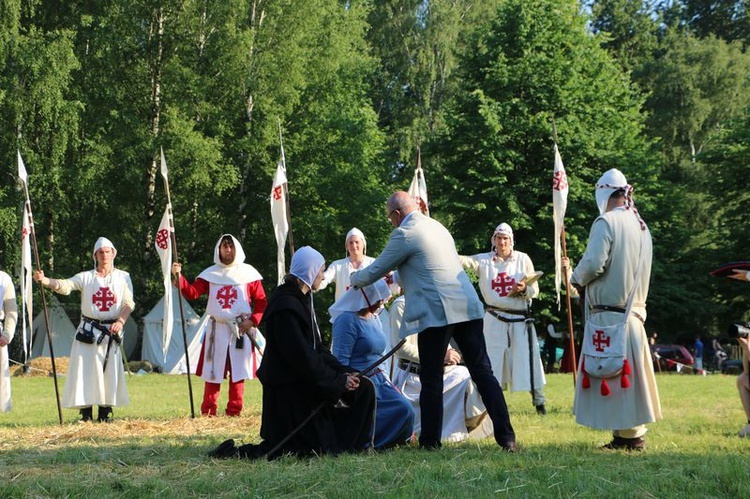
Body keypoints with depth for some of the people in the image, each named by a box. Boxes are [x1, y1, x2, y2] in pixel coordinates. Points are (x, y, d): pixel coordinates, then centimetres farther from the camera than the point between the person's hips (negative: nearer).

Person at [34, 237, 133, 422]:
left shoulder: (123, 277, 7)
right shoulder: (86, 277, 3)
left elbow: (128, 303, 2)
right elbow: (65, 285, -12)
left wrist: (121, 321, -16)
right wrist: (44, 280, -32)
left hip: (111, 331, 1)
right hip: (88, 330, 0)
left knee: (110, 371, 0)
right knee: (84, 370, -6)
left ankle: (105, 412, 9)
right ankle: (86, 412, 0)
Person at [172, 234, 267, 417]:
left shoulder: (248, 273, 4)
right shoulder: (210, 274, 8)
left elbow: (261, 301, 3)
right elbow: (192, 292, -4)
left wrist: (253, 321, -10)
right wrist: (179, 276, -19)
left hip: (241, 329, -1)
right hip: (216, 329, 1)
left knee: (238, 371, 0)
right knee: (213, 371, 2)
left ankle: (234, 410, 6)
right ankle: (208, 410, 7)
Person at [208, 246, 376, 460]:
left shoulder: (302, 300, 13)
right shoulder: (286, 306, -19)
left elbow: (317, 348, 13)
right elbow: (302, 357, -23)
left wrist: (343, 372, 0)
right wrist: (338, 381, -17)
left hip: (304, 385, 10)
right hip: (288, 390, -10)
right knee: (315, 448, -4)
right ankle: (235, 452, -2)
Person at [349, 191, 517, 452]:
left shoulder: (404, 234, -4)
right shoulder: (437, 226, 21)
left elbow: (375, 270, 4)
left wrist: (355, 278, 24)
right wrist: (397, 282, 48)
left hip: (436, 313, -7)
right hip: (467, 307, 7)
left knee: (431, 381, 4)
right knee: (483, 372, 4)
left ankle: (430, 440, 9)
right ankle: (506, 437, 0)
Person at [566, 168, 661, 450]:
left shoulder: (606, 222, -11)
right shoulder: (641, 226, 14)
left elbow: (594, 263, -19)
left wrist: (576, 279, 3)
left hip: (609, 314, -8)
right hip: (633, 309, 8)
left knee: (611, 374, -4)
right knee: (628, 374, 11)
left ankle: (630, 436, -4)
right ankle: (630, 434, 14)